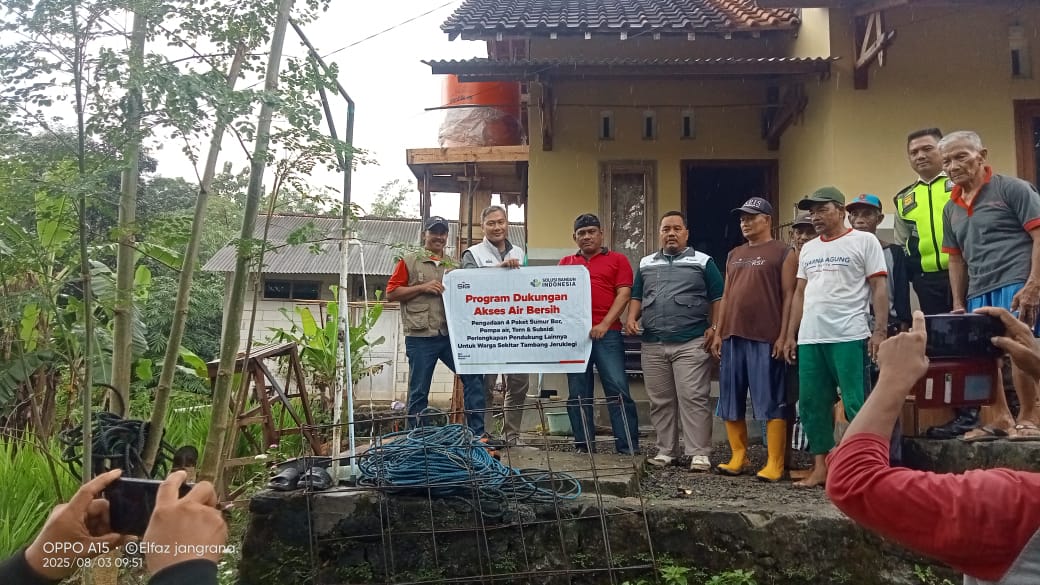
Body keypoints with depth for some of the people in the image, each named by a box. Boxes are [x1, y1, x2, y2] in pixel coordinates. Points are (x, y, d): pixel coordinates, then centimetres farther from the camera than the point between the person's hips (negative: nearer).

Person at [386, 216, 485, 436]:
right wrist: (422, 287, -9)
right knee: (419, 391, 2)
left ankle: (477, 433, 3)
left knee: (473, 376, -5)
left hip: (451, 335, 4)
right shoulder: (409, 262, 6)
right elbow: (391, 293, 0)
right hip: (420, 337, -4)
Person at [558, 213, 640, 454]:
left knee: (618, 390, -6)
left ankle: (628, 447, -2)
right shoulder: (566, 263, 18)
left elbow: (624, 294, -1)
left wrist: (604, 324, -12)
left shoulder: (618, 260, 8)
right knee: (578, 393, 6)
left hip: (607, 334, -3)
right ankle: (583, 445, 14)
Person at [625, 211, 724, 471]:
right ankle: (666, 451, 17)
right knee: (660, 401, 8)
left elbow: (717, 298, 4)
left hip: (692, 343, -4)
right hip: (652, 345, 4)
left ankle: (699, 453, -2)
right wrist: (632, 319, 1)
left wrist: (714, 328, -8)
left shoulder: (703, 262, 6)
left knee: (693, 399, -7)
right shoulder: (646, 264, 17)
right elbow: (636, 297, 19)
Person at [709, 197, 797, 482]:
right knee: (731, 402, 9)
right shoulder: (734, 255, 19)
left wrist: (784, 335, -13)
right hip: (733, 337, 7)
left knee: (770, 402, -4)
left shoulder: (783, 253, 1)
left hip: (766, 339, -6)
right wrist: (719, 333, 12)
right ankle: (738, 457, 19)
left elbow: (789, 296, -5)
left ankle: (775, 464, 1)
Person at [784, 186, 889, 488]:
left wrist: (880, 330, -11)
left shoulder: (864, 241, 3)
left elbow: (879, 287, -2)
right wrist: (790, 336, 15)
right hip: (809, 339, 6)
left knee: (857, 405, -5)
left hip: (850, 338, -6)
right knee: (812, 404, 7)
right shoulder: (808, 249, 20)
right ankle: (820, 467, 15)